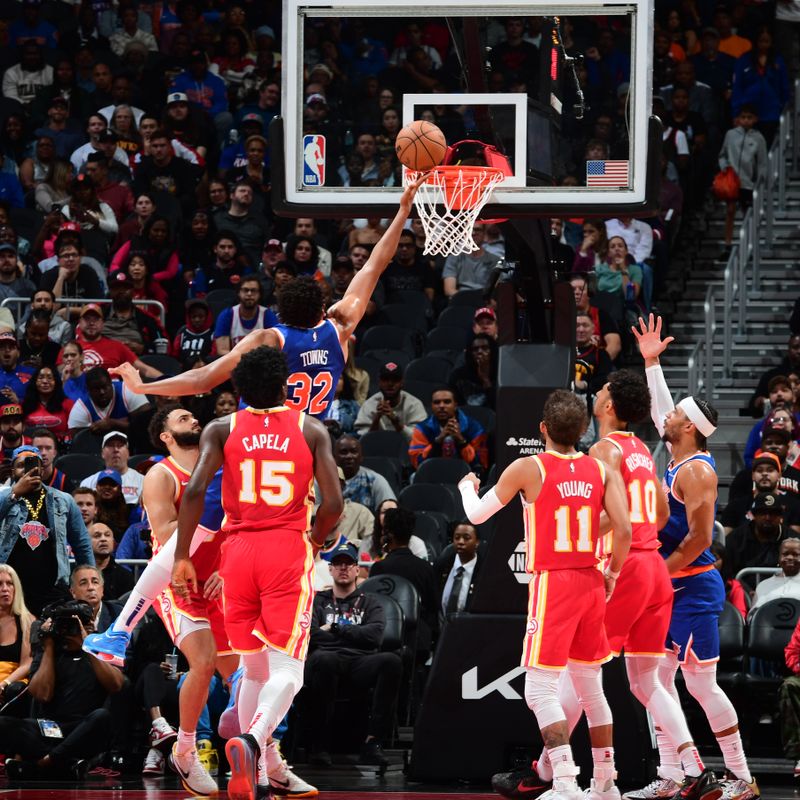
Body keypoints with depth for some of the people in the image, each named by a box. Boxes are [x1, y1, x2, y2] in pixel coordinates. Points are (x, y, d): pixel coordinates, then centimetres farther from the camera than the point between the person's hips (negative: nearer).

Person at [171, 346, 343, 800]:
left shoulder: (222, 430, 5)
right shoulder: (311, 430, 3)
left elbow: (195, 491, -9)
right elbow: (333, 503, -4)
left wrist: (182, 556, -4)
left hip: (239, 550, 3)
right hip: (289, 550, -3)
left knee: (254, 669, 18)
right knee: (286, 670, -7)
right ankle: (251, 743, -34)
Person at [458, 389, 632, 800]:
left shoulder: (528, 469, -7)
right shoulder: (602, 470, 4)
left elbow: (476, 516, 3)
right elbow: (624, 530, -4)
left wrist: (467, 487, 25)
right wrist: (612, 574, 13)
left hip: (552, 583, -5)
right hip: (590, 582, 5)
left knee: (540, 689, -5)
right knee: (590, 685, 18)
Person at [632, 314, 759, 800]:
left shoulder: (696, 471, -16)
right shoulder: (679, 460, 10)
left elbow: (698, 539, -21)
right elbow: (661, 416, 28)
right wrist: (651, 362, 27)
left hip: (694, 588, -9)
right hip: (673, 588, 9)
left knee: (702, 684, -8)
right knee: (658, 679, 8)